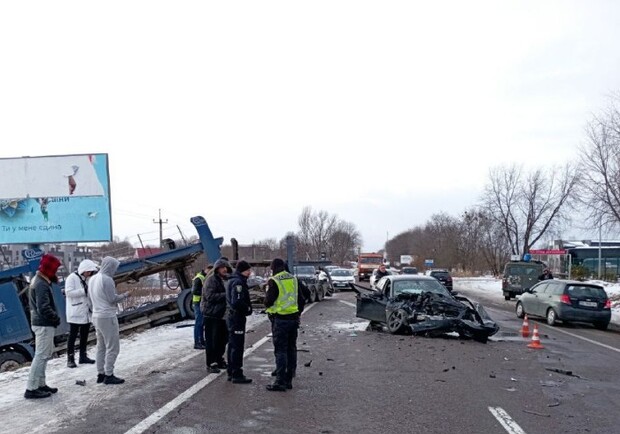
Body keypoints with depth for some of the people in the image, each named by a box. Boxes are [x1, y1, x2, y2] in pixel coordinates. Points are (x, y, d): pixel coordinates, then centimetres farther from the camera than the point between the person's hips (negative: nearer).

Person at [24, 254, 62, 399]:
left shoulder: (38, 280, 12)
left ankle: (40, 384, 27)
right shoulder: (42, 285, -21)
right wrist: (56, 318, -13)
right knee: (41, 356, -5)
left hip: (41, 323, 11)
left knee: (45, 354, 19)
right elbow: (44, 308, -27)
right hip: (44, 325, -11)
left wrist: (54, 318, 7)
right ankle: (31, 389, -1)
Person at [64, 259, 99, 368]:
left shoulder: (88, 279, 10)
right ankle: (70, 359, 5)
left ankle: (83, 356, 25)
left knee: (84, 335, 14)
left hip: (86, 312, 7)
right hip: (75, 313, -7)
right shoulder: (72, 278, -10)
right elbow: (69, 292, -19)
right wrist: (84, 291, -23)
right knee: (73, 335, -1)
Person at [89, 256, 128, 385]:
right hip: (107, 317, -9)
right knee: (113, 347, -3)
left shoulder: (93, 279, 9)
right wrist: (125, 295, 1)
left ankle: (100, 374, 20)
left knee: (101, 346, 15)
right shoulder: (107, 279, -17)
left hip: (96, 315, 9)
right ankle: (109, 375, -1)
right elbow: (113, 299, -15)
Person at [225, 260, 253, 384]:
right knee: (237, 347, -4)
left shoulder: (232, 281, 15)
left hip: (232, 316, 11)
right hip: (237, 318, -11)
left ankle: (231, 373, 26)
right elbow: (237, 302, -28)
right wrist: (248, 308, -13)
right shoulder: (238, 282, -18)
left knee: (232, 346, 16)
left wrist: (247, 308, 9)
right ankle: (237, 375, 1)